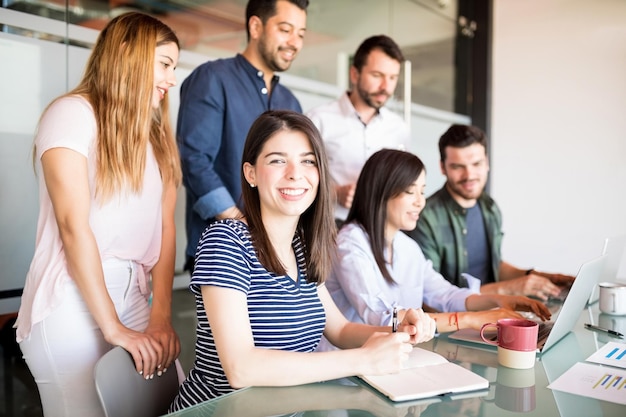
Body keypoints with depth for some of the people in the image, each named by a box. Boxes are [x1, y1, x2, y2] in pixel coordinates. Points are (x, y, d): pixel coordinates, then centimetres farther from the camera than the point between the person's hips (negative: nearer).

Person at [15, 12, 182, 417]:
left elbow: (165, 226, 3)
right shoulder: (73, 113, -7)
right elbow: (74, 228, -14)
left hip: (135, 299, 6)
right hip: (73, 304, -6)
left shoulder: (156, 133, 13)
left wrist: (161, 316, -6)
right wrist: (114, 329, -14)